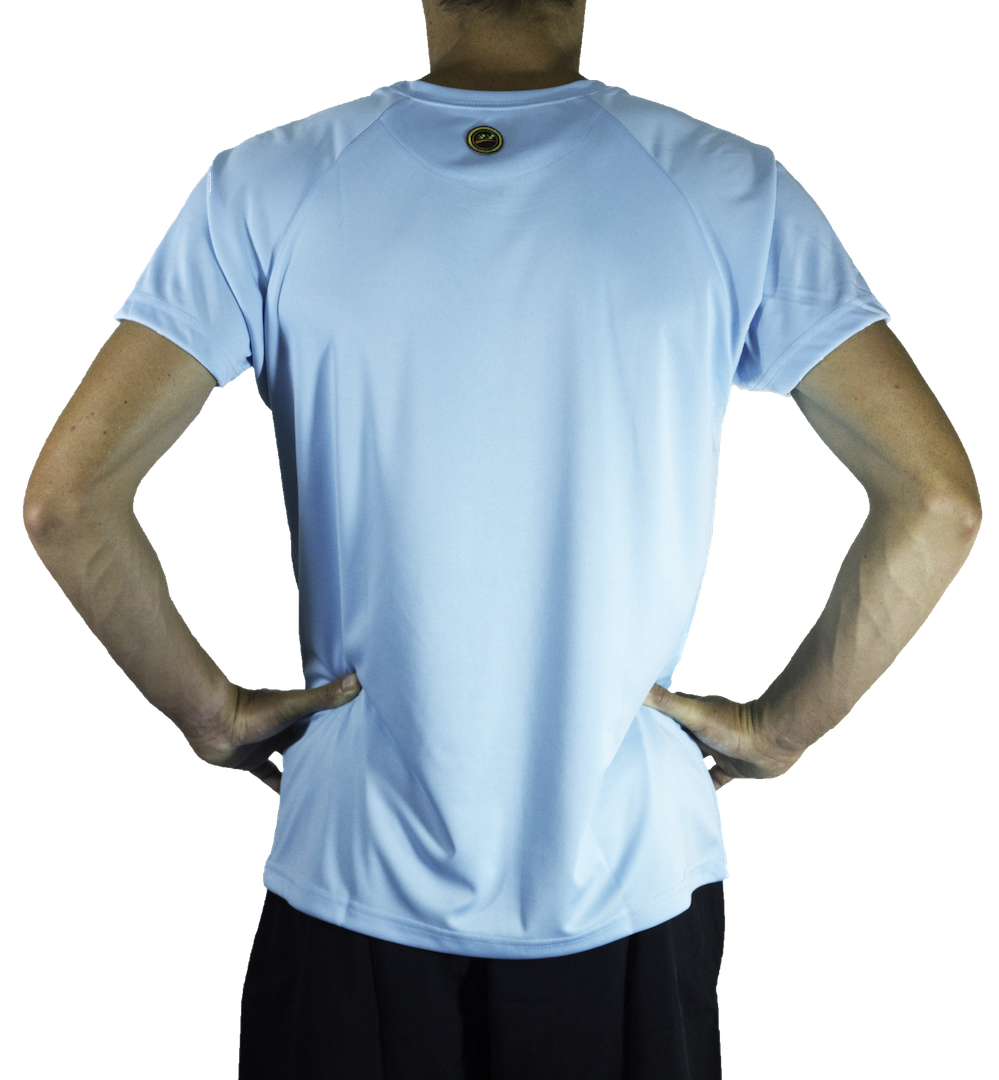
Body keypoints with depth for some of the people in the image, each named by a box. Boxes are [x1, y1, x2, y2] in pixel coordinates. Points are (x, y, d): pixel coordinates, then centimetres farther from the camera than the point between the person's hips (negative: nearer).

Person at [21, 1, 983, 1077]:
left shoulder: (267, 187, -7)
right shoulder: (731, 190, -6)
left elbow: (63, 496, -12)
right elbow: (938, 499, -10)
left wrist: (211, 709, 0)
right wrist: (782, 726, -1)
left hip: (355, 879, 0)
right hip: (634, 881, 1)